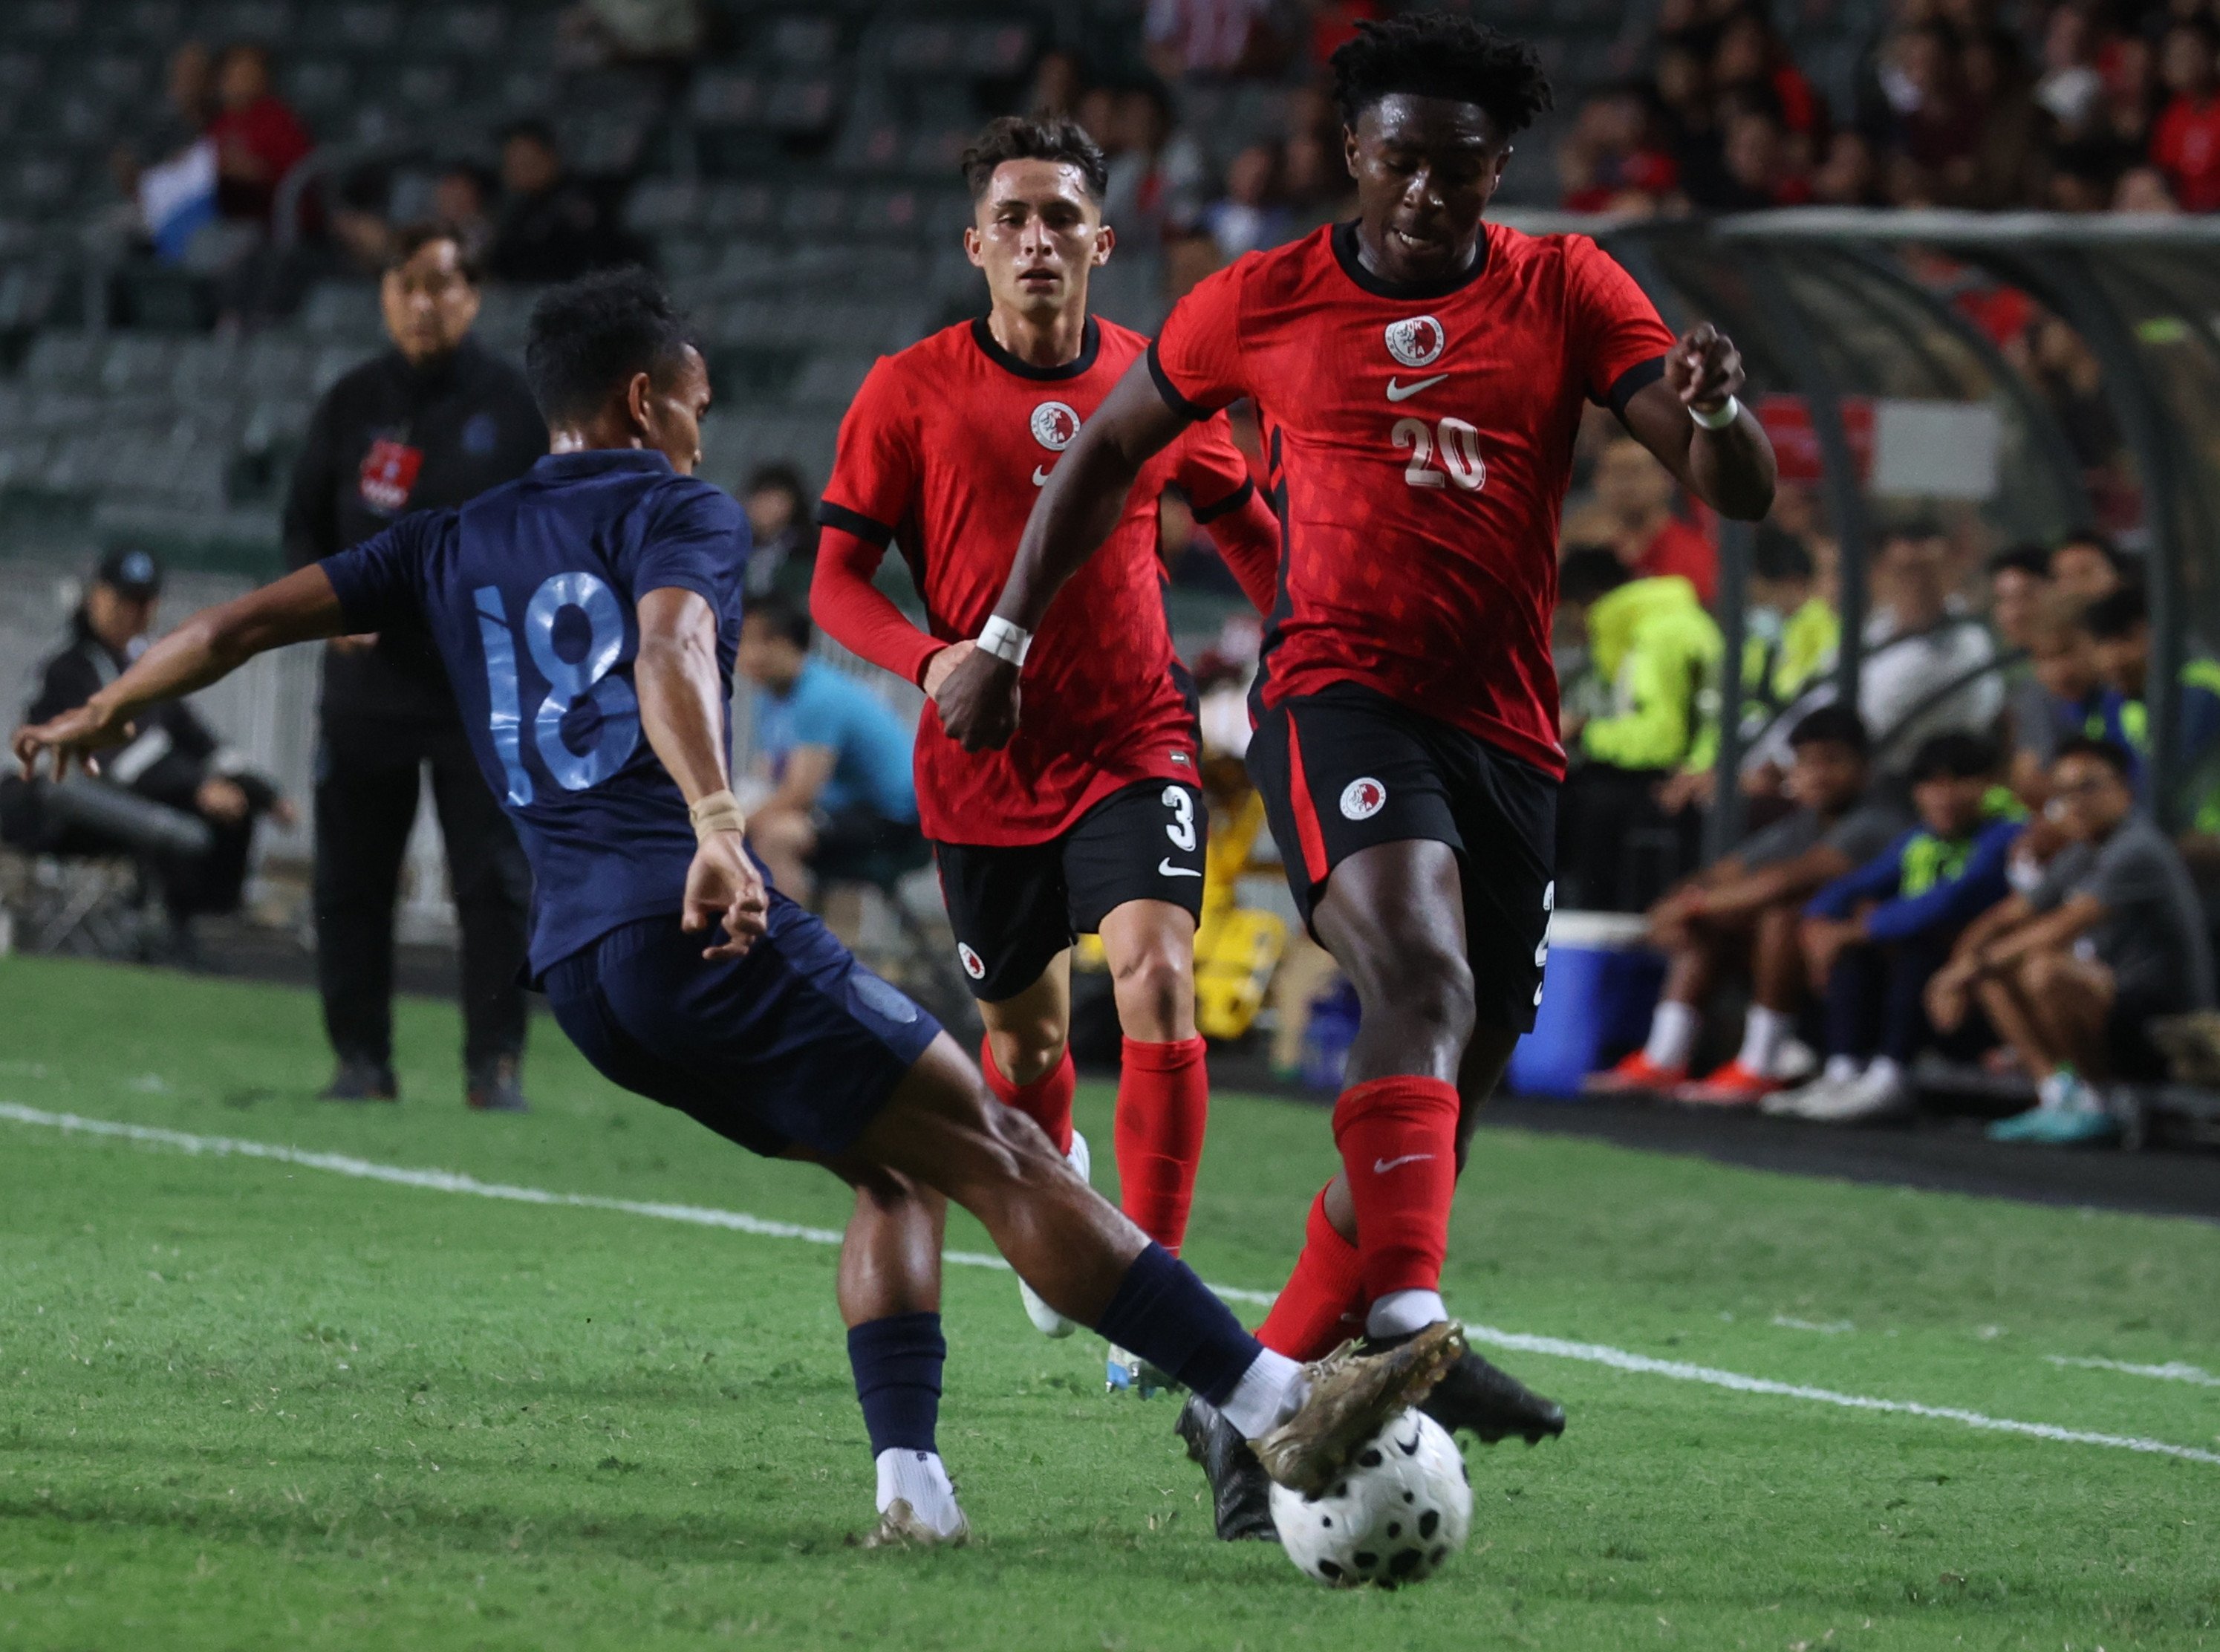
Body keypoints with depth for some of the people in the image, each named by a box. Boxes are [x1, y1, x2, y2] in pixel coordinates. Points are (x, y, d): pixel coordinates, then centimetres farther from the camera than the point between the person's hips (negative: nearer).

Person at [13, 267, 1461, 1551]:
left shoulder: (452, 548, 21)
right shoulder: (677, 512, 3)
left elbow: (241, 625, 23)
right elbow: (670, 652, -19)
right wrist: (718, 824, -33)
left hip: (580, 971, 7)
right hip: (709, 934, -7)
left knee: (898, 1173, 19)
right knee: (1005, 1158, -8)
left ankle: (910, 1480, 2)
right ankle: (1280, 1408, -13)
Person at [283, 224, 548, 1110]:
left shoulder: (512, 404, 1)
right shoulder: (352, 404, 7)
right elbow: (305, 522, 11)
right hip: (369, 675, 2)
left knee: (495, 881, -5)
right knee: (351, 878, 3)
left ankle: (494, 1062, 1)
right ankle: (361, 1059, 12)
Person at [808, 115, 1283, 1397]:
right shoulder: (911, 393, -4)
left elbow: (1249, 529, 16)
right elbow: (838, 581, -2)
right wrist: (931, 660, -20)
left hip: (1136, 745, 0)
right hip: (984, 763, 1)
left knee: (1159, 979, -22)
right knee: (1025, 1037, 13)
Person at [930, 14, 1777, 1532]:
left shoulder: (1565, 292, 6)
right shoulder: (1264, 304, 6)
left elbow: (1740, 492, -1)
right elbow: (1111, 450, 21)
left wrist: (1716, 410, -25)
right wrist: (1005, 637, 17)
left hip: (1508, 738, 4)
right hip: (1338, 695, -4)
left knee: (1436, 1112, 6)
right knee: (1424, 974, -31)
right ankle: (1406, 1326, -47)